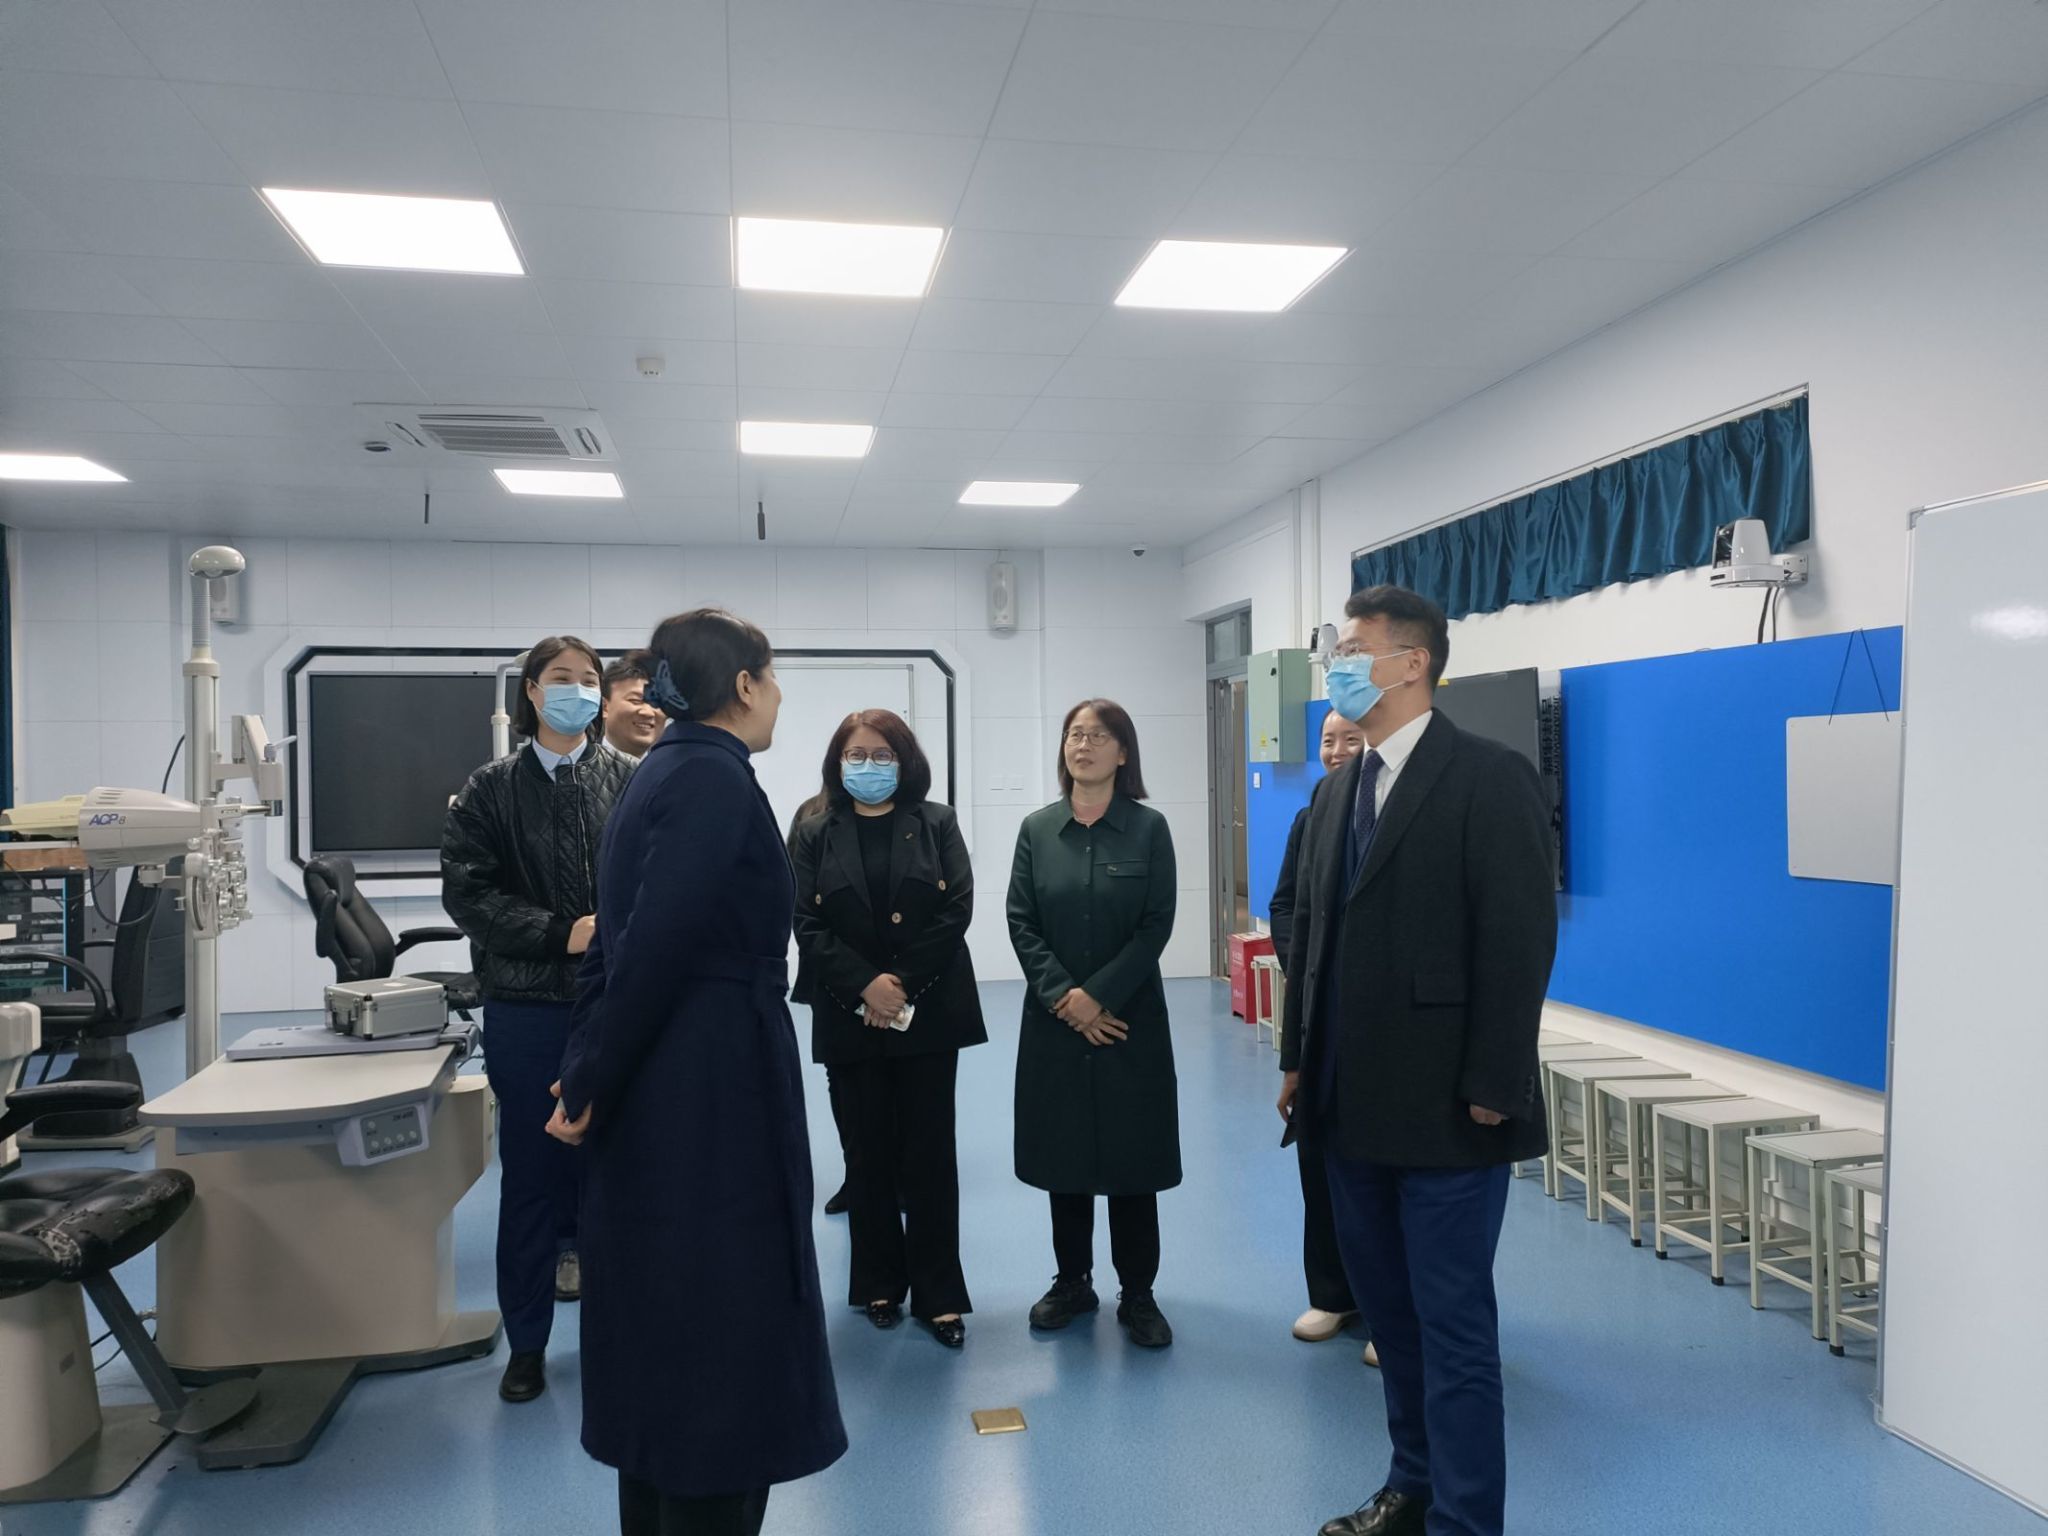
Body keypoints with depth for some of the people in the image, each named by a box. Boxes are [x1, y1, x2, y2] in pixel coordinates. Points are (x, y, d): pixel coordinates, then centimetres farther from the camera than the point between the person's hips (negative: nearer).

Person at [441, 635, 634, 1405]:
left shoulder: (629, 783, 2)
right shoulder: (492, 788, 3)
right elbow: (467, 891, -5)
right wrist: (560, 933, -15)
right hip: (527, 1007, 0)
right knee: (531, 1171, 10)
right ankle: (527, 1342, 24)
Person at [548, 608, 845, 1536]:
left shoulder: (665, 772, 12)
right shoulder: (716, 776, -16)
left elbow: (624, 939, 12)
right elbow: (656, 946, -22)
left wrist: (588, 1075, 12)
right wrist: (592, 1087, -12)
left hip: (662, 1092, 10)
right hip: (711, 1092, -9)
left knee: (666, 1326, 19)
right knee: (721, 1331, 3)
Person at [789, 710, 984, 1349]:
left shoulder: (937, 824, 4)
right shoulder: (814, 835, 6)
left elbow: (956, 910, -5)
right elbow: (807, 925, -3)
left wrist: (904, 985, -13)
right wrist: (865, 985, -16)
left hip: (929, 1011, -1)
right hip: (851, 1019, 1)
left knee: (930, 1152, 2)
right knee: (869, 1153, 9)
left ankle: (938, 1293, 11)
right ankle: (880, 1284, 22)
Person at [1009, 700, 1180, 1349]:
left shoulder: (1149, 828, -2)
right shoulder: (1037, 829, 3)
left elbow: (1156, 925, -7)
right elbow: (1021, 923, -1)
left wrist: (1098, 994, -14)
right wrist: (1064, 997, -12)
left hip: (1129, 1017, -2)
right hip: (1054, 1021, 2)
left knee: (1131, 1156, 4)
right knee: (1064, 1155, 9)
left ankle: (1138, 1294, 18)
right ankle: (1072, 1281, 25)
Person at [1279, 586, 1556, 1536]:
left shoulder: (1488, 778, -10)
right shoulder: (1337, 791, 13)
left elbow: (1521, 940, -15)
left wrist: (1491, 1089, -17)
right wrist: (1298, 1058, 11)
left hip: (1445, 1108, -7)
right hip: (1354, 1103, 8)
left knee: (1453, 1325, 2)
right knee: (1388, 1308, 18)